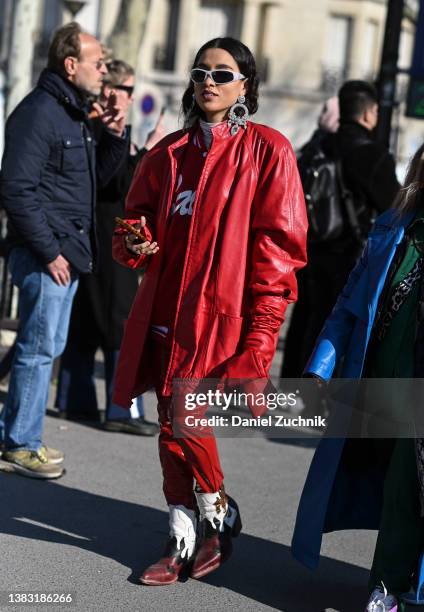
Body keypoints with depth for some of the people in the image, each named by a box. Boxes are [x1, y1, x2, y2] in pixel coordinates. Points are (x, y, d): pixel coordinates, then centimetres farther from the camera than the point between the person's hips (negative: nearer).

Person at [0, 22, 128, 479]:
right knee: (39, 348, -4)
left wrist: (114, 136, 7)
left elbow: (96, 176, 24)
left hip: (67, 251, 10)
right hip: (45, 254, -10)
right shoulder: (38, 112, -14)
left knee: (46, 347, 15)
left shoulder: (74, 114, 15)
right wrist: (49, 251, -19)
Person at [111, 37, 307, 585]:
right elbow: (139, 213, 23)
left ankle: (217, 511, 15)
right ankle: (184, 540, 17)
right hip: (166, 308, 5)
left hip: (222, 312, -5)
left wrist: (261, 328, -13)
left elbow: (278, 245, -6)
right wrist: (134, 243, -3)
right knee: (173, 422, 6)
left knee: (182, 419, -10)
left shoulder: (266, 150, -2)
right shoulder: (170, 152, 13)